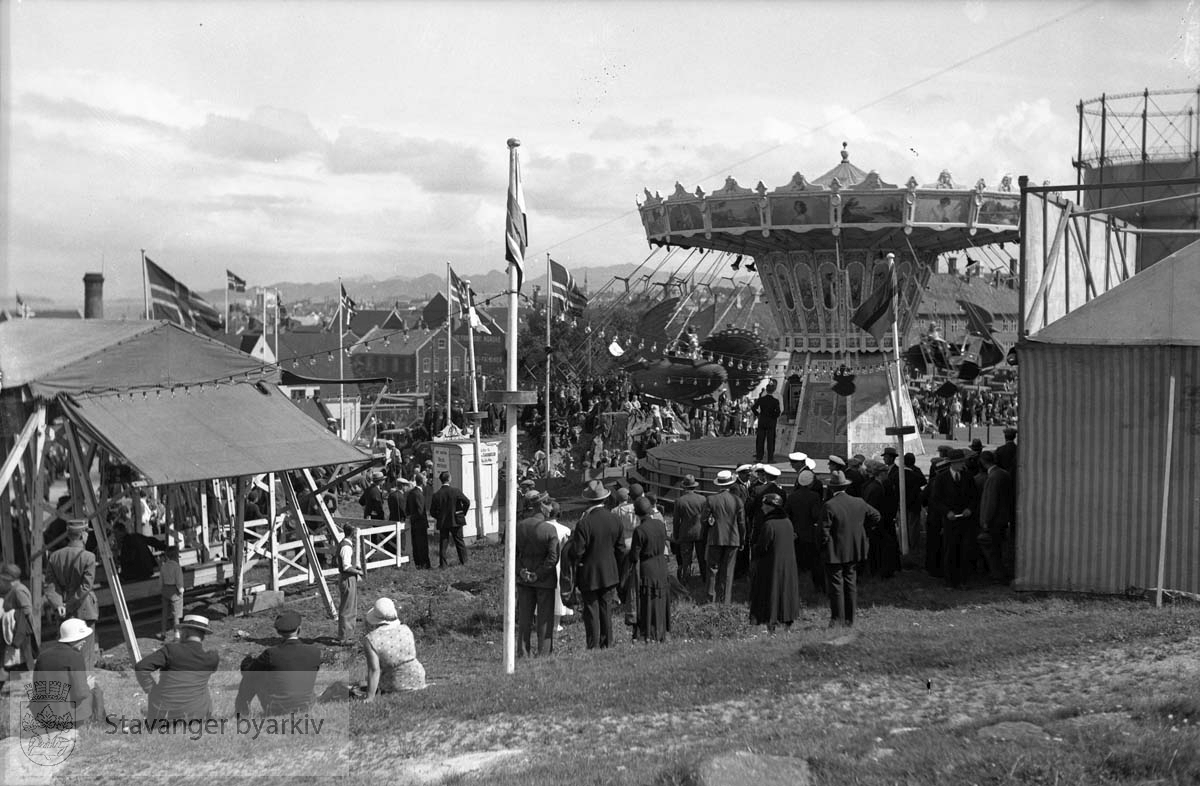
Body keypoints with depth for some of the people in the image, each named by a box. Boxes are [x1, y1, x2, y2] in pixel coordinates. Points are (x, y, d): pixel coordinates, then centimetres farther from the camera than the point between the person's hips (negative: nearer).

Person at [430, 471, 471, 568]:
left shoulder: (436, 494, -6)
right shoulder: (455, 491, -10)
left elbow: (432, 511, -4)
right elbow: (467, 502, -13)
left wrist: (439, 517, 11)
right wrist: (463, 513, 1)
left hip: (443, 522, 1)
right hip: (456, 521, 0)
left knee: (443, 543, 7)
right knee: (459, 541, 12)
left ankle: (443, 563, 3)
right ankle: (463, 560, 19)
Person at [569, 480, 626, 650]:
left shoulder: (584, 523, -20)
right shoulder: (615, 520, -2)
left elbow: (577, 552, -19)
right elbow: (621, 550, 5)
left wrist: (572, 539, 1)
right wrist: (619, 572, 16)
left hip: (589, 574, -5)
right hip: (609, 573, 5)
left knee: (591, 612, 3)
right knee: (606, 610, 14)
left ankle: (593, 647, 6)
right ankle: (607, 645, 20)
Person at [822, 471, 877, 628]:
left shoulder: (829, 506, -17)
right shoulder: (858, 503, 0)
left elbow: (824, 531, -17)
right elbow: (875, 516, 12)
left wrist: (823, 547, -2)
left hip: (835, 553, -5)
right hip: (854, 551, 6)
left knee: (836, 584, 1)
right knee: (851, 583, 13)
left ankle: (837, 619, 2)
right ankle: (849, 620, 18)